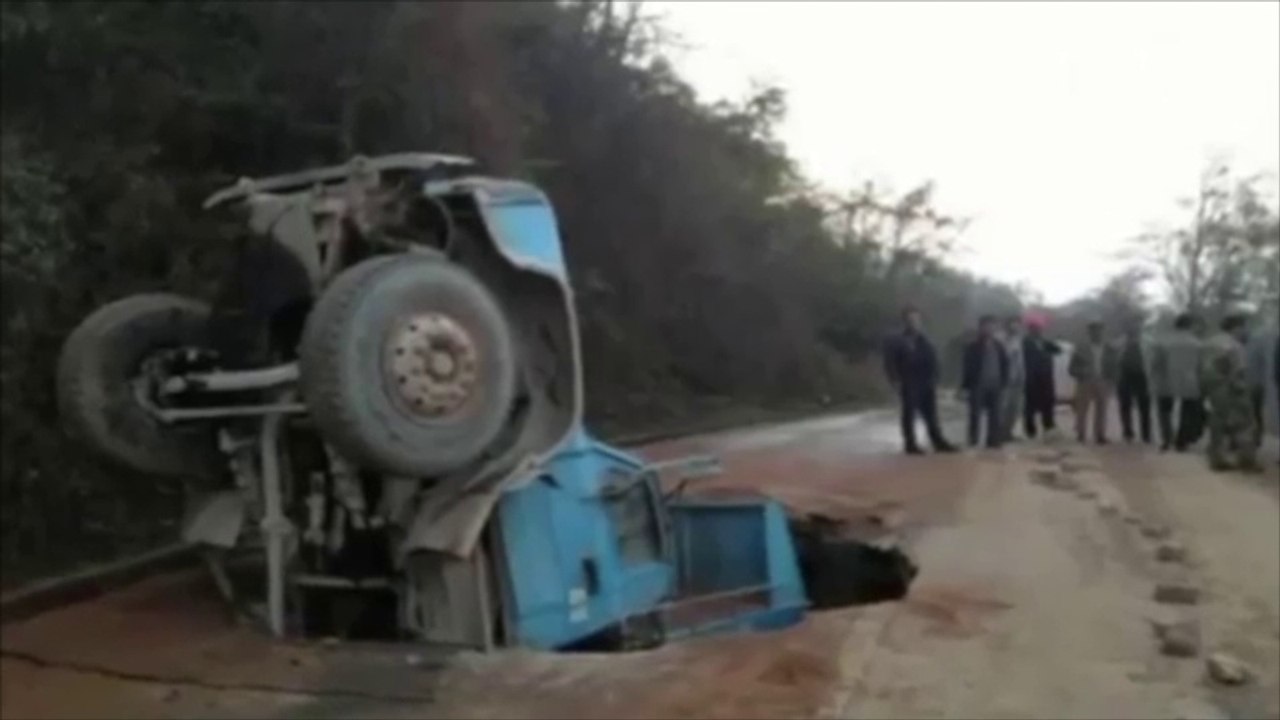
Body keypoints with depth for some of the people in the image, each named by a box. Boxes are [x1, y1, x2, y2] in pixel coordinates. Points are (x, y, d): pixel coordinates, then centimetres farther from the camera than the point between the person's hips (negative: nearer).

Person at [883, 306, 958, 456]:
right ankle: (910, 445, 4)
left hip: (927, 384, 5)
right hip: (909, 385, -5)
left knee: (931, 415, 6)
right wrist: (897, 382, -13)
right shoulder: (896, 341, -1)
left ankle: (938, 442, 8)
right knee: (909, 415, -1)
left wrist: (934, 380, 9)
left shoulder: (924, 342, 16)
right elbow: (890, 363, -6)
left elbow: (932, 362, 18)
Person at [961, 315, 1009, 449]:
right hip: (978, 385, -5)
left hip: (994, 385, 5)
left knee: (994, 414, 6)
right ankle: (973, 440, 5)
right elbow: (969, 367, -7)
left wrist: (1003, 382, 5)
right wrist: (967, 384, -11)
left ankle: (993, 440, 12)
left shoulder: (998, 346, 11)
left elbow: (1004, 364, 14)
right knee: (976, 413, -1)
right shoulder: (974, 347, -4)